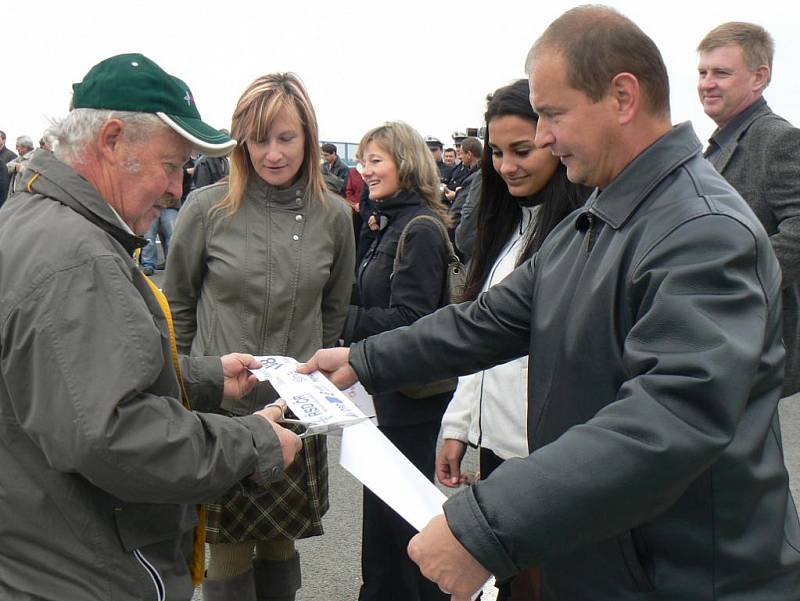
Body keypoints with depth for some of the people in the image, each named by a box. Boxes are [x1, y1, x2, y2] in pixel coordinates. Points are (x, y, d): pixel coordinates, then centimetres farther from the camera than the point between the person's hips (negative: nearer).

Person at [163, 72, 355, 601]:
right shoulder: (207, 209, -7)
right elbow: (176, 305, 5)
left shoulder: (333, 216, 0)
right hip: (220, 408, -2)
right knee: (229, 556, 7)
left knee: (281, 543, 15)